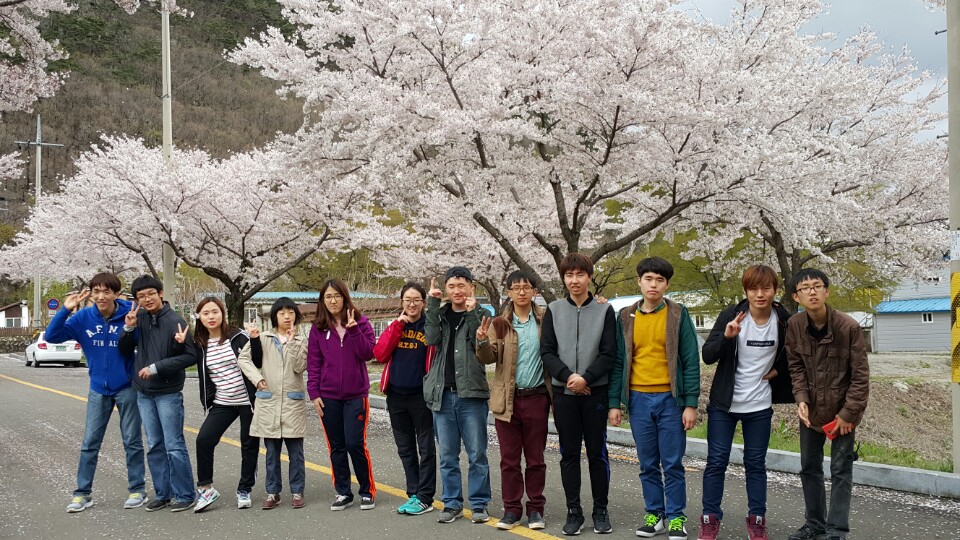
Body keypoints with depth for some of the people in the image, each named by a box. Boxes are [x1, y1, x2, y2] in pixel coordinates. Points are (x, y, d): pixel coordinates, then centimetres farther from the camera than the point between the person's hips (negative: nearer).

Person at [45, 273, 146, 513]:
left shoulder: (130, 314, -14)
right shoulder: (83, 317, -7)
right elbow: (52, 336, -7)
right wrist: (65, 310, -20)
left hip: (127, 387, -3)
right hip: (98, 389, 3)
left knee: (132, 441, 7)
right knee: (90, 443, 7)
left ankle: (137, 490, 18)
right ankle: (83, 493, 17)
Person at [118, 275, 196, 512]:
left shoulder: (175, 321, -12)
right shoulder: (139, 319, 4)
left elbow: (191, 356, -15)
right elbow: (125, 351, 11)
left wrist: (157, 367, -18)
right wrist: (128, 329, -7)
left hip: (168, 393, -6)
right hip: (144, 393, 6)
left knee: (174, 446, -3)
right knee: (154, 447, 12)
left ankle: (184, 495, 6)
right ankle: (163, 493, 21)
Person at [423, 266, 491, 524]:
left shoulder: (481, 314, 4)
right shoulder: (439, 314, 11)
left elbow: (484, 348, -9)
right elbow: (432, 339, -8)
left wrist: (472, 314, -16)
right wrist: (432, 304, -11)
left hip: (471, 394, -3)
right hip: (442, 394, 3)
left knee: (477, 454, 2)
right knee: (447, 456, 9)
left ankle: (479, 504, 12)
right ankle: (452, 503, 19)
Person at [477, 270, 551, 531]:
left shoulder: (545, 321, 3)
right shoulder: (500, 324, 4)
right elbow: (489, 358, -2)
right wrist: (482, 342, -21)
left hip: (537, 398, -1)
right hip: (507, 399, 1)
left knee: (535, 458, 8)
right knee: (509, 458, 6)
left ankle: (536, 509, 19)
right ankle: (511, 509, 16)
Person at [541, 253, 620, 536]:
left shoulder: (604, 310, 1)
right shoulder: (553, 310, 5)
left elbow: (609, 354, -4)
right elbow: (546, 351, 0)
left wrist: (585, 378, -16)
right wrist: (568, 376, -15)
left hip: (595, 392, -1)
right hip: (563, 393, 1)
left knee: (597, 453, 5)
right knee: (569, 454, 6)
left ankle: (601, 510, 16)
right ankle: (574, 511, 15)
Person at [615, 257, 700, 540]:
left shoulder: (678, 314, -2)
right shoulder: (626, 317, 6)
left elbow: (691, 361, -4)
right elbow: (619, 360, 8)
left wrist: (691, 404, -9)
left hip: (670, 399, -2)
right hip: (638, 399, 3)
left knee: (673, 463, 4)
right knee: (648, 464, 11)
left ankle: (675, 517, 16)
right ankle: (654, 514, 22)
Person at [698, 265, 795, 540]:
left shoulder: (784, 320, -7)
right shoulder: (731, 315, -11)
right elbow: (708, 356, -15)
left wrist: (779, 371, 2)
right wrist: (726, 336, -30)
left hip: (760, 406, 1)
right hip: (724, 404, -1)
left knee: (755, 464, 10)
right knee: (716, 462, 3)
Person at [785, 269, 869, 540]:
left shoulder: (848, 326, -20)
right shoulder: (794, 325, -10)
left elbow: (860, 375, -15)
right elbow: (796, 367, 0)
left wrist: (848, 412, -15)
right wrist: (801, 399, -13)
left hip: (842, 410, -4)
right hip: (811, 410, 4)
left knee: (840, 470, 1)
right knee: (809, 467, 13)